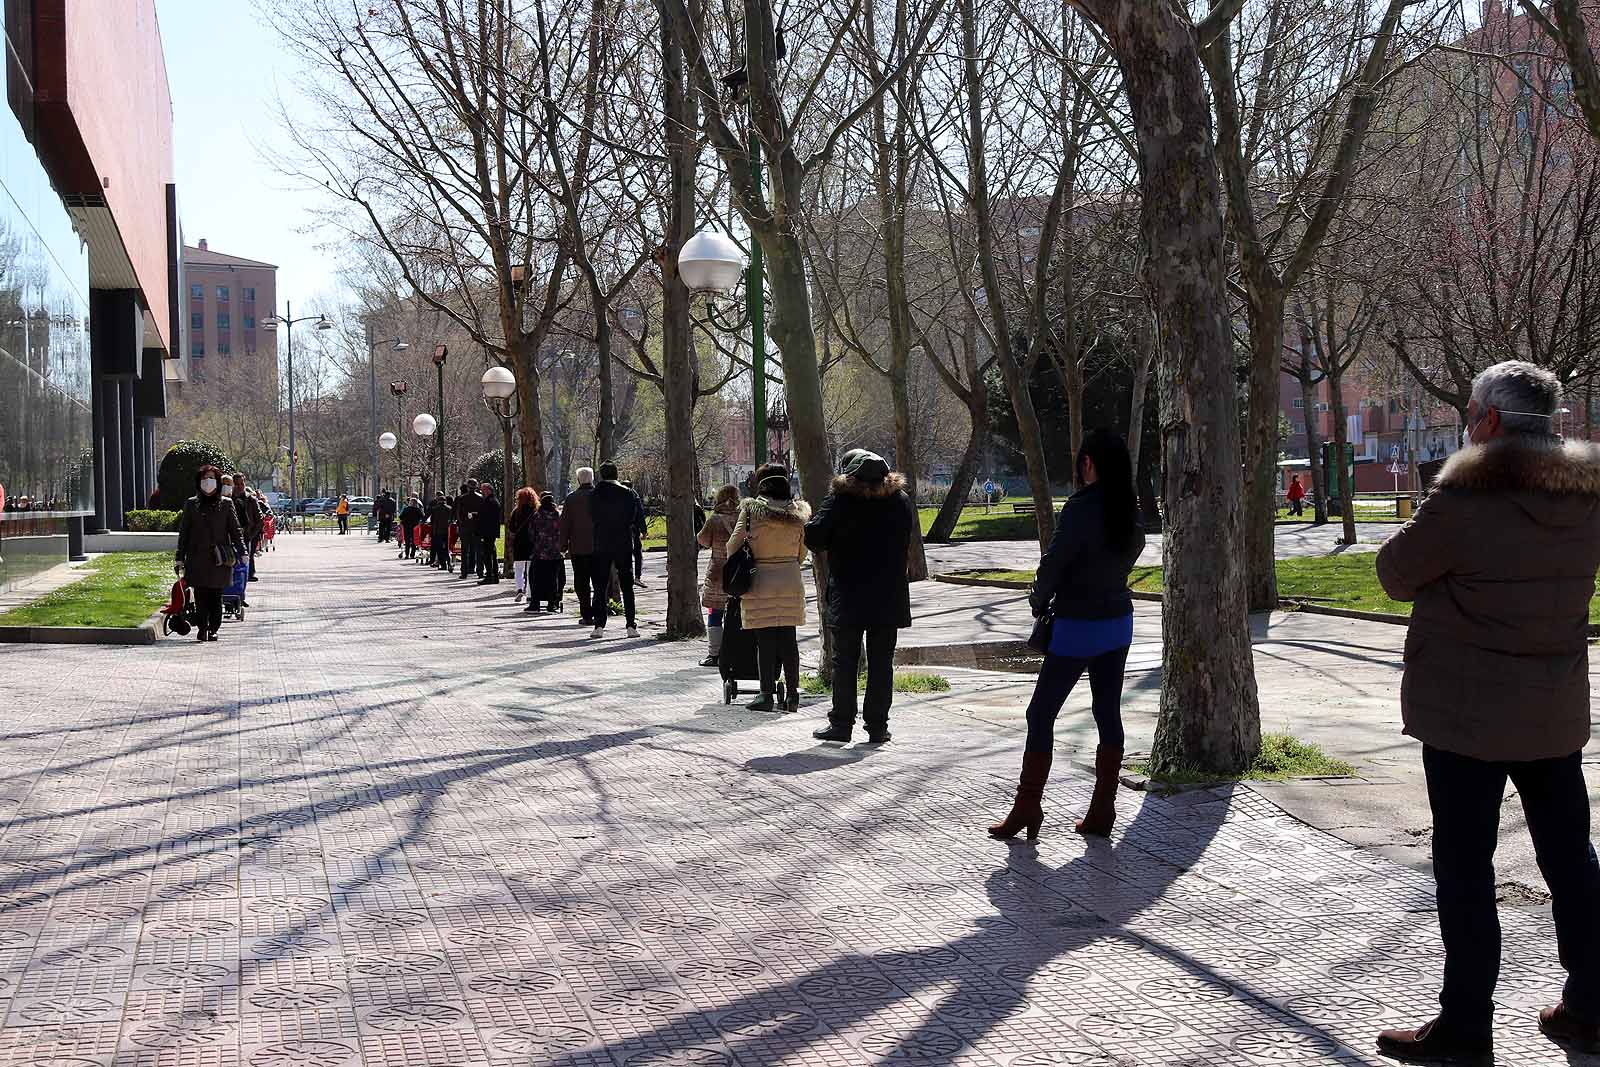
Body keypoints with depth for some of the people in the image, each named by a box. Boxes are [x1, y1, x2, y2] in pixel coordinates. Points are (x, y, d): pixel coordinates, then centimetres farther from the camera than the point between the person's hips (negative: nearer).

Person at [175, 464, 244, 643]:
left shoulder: (226, 504, 7)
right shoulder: (191, 504, 9)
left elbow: (236, 531, 7)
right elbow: (183, 533, 11)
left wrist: (243, 553, -2)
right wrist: (180, 559, 8)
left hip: (219, 559, 0)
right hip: (198, 558, 0)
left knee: (216, 596, 1)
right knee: (201, 595, -4)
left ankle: (213, 629, 10)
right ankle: (202, 627, 5)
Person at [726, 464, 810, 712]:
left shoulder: (751, 510, -5)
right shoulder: (797, 513, 5)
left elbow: (733, 545, -3)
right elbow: (802, 553, 11)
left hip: (760, 582, -3)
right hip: (791, 582, 3)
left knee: (765, 640, 2)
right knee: (788, 638, 9)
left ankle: (767, 694, 3)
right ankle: (793, 694, 10)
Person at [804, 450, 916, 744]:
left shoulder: (840, 501, -11)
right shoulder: (902, 502, 2)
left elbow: (815, 538, -10)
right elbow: (909, 545, 14)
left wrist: (811, 521, 8)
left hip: (848, 598, -3)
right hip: (889, 598, 3)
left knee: (844, 662, 7)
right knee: (881, 663, 8)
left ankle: (842, 723, 10)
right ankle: (877, 726, 9)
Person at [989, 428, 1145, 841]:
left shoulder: (1081, 507, -18)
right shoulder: (1131, 512, 3)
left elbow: (1054, 563, -15)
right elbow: (1128, 558, 9)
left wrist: (1039, 602, 4)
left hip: (1078, 626, -7)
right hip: (1119, 622, 7)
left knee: (1041, 714, 2)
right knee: (1108, 714, 11)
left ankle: (1027, 808, 5)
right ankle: (1102, 811, 14)